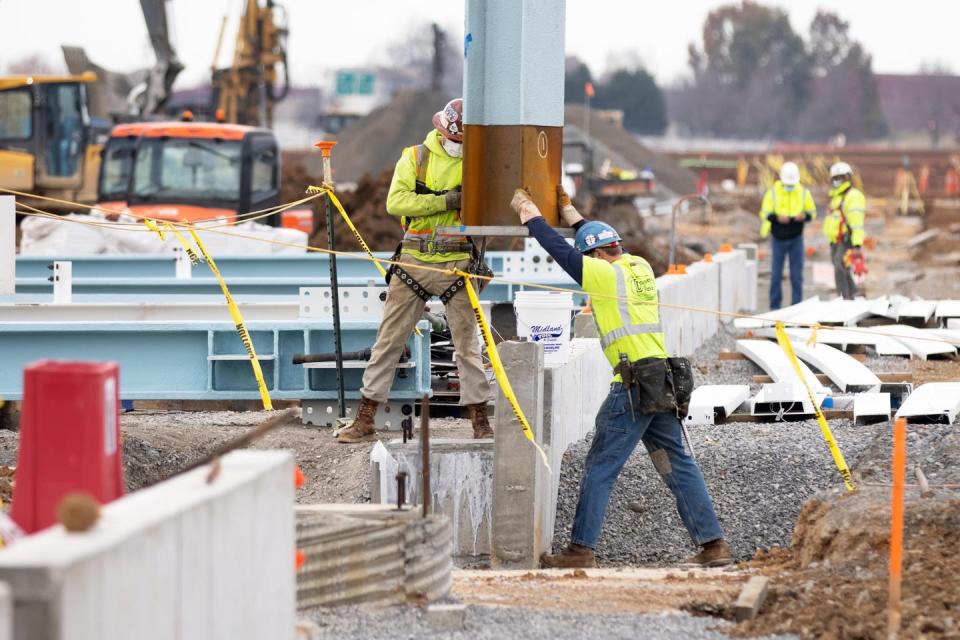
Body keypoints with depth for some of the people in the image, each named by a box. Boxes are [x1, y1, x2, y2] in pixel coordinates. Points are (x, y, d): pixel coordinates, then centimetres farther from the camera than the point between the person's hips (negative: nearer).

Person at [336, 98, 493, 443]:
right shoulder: (415, 158, 2)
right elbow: (396, 202, -10)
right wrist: (446, 201, -18)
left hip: (456, 264, 0)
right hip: (414, 261, 0)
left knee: (467, 344, 1)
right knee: (389, 340, 4)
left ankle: (481, 422, 8)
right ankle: (365, 421, 9)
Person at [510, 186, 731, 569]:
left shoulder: (605, 274, -6)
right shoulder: (640, 268, 15)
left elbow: (558, 249, 1)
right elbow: (601, 241, 33)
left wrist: (528, 212, 14)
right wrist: (566, 209, 40)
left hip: (633, 387, -7)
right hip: (666, 383, 7)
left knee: (601, 468, -2)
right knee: (678, 466, 10)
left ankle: (581, 549, -2)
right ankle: (713, 545, 7)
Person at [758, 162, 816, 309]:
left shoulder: (804, 193, -1)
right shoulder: (773, 193, -5)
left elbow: (812, 212, 6)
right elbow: (765, 214, -3)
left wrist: (804, 216, -18)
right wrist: (777, 218, -23)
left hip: (796, 239, 1)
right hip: (778, 239, -1)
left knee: (797, 274, 1)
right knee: (776, 274, 4)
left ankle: (797, 304, 7)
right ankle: (775, 306, 11)